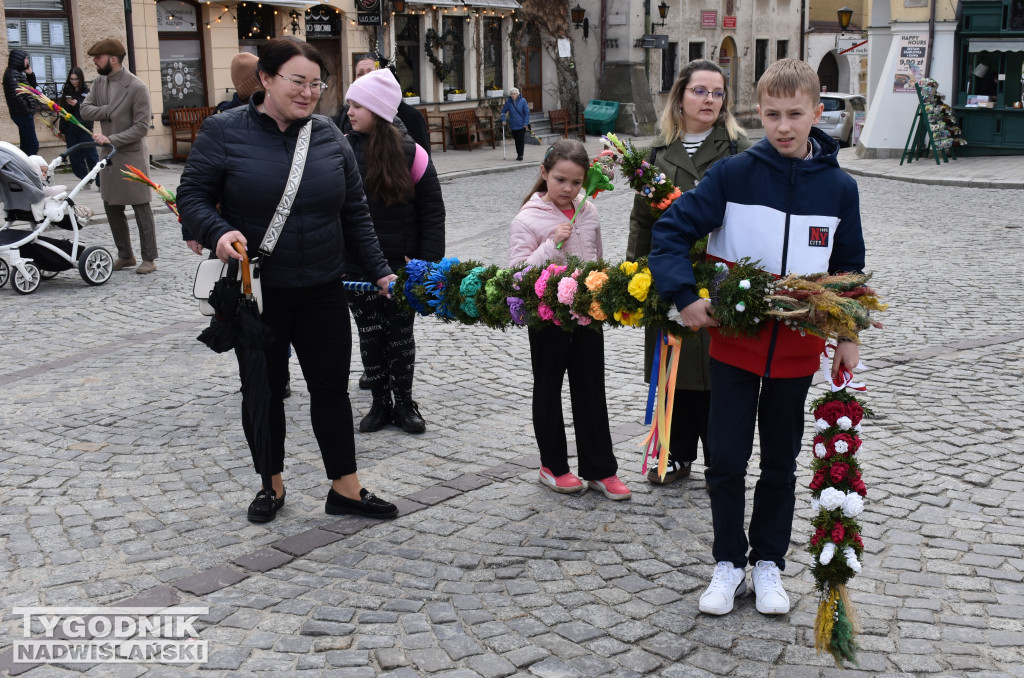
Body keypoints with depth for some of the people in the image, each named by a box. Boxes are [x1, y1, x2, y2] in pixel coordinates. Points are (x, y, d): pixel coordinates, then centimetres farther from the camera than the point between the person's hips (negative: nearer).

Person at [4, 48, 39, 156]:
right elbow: (16, 95, -24)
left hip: (23, 114, 10)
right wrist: (28, 111, -17)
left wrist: (30, 74, 7)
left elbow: (31, 87, 22)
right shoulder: (13, 74, -14)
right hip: (23, 114, -10)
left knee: (26, 144, 13)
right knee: (33, 144, -12)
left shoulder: (18, 73, 16)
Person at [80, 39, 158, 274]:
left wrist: (111, 139, -22)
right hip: (109, 156, 7)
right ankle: (125, 255, 23)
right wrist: (109, 111, -14)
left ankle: (149, 259, 7)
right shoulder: (99, 82, 7)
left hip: (131, 155, -7)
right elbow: (85, 109, 1)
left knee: (141, 209, 0)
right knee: (112, 207, 12)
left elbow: (141, 128, -17)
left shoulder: (137, 87, -15)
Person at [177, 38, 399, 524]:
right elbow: (192, 195, -5)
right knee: (264, 389, 11)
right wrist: (218, 232, -25)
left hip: (322, 290, 3)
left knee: (331, 388, 7)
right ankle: (272, 485, 29)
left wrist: (378, 270, 4)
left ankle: (345, 489, 20)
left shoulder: (328, 136, 5)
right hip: (256, 291, -3)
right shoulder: (224, 132, -6)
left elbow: (354, 213, 8)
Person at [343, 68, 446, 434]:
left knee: (401, 334, 9)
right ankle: (380, 403, 22)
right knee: (370, 335, 8)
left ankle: (404, 404, 22)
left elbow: (432, 209, -1)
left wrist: (428, 259, -7)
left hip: (402, 264, -1)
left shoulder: (409, 152, -5)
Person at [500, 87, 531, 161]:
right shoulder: (508, 102, -1)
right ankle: (518, 153, 22)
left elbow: (527, 112, -5)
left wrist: (526, 122, -12)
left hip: (521, 124, -2)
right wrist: (503, 120, -3)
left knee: (521, 140, -5)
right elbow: (503, 111, 10)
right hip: (513, 125, 2)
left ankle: (520, 155, 1)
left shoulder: (522, 101, -7)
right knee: (516, 140, 10)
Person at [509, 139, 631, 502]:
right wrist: (552, 244, -23)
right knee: (548, 388, 11)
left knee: (591, 390, 8)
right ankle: (553, 465, 25)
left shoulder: (588, 213, 5)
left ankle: (599, 469, 17)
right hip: (548, 315, -4)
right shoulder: (527, 220, -10)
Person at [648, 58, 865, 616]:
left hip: (797, 349, 1)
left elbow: (849, 266, 9)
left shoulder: (839, 187, -2)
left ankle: (768, 563, 31)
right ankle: (729, 563, 23)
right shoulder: (733, 173, -8)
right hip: (733, 343, -1)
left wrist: (847, 335, 6)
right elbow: (671, 230, -9)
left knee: (780, 462, 14)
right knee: (726, 460, 4)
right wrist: (685, 296, -20)